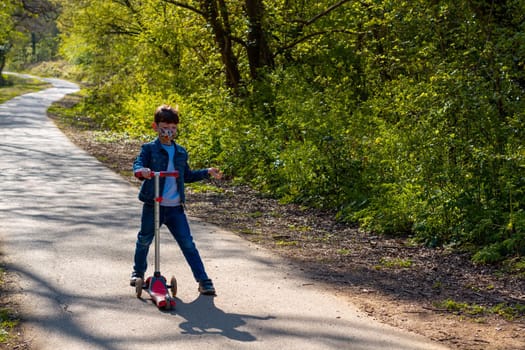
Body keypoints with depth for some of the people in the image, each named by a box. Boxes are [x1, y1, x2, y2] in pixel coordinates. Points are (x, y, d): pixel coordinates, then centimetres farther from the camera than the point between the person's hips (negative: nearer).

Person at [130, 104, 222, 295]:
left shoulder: (180, 152, 12)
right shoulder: (149, 149, -2)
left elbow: (186, 175, 23)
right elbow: (138, 165, -17)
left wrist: (207, 172, 15)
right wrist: (142, 171, -41)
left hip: (175, 207, 2)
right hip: (153, 205, -2)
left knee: (187, 243, -2)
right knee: (144, 240, 14)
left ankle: (203, 280, -3)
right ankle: (138, 272, 37)